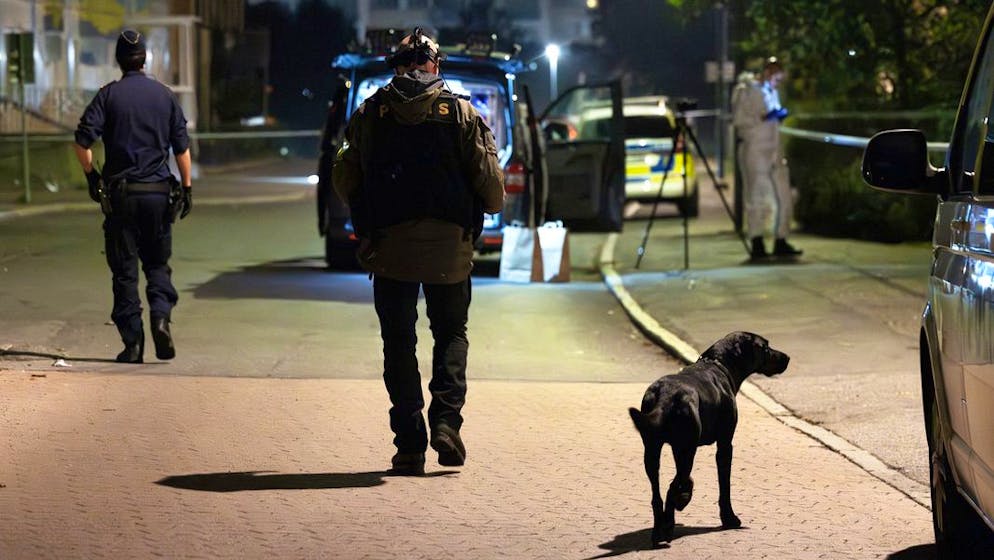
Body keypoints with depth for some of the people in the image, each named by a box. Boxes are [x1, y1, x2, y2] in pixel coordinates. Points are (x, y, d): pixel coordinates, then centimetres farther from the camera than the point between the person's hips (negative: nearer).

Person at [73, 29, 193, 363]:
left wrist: (91, 175, 4)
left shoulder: (109, 95, -2)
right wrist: (187, 187, 10)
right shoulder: (164, 95, 4)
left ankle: (132, 343, 1)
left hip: (120, 194, -2)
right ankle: (160, 314, -13)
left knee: (124, 270, 4)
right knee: (157, 263, 13)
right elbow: (182, 147, 4)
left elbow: (82, 141, -10)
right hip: (158, 192, 2)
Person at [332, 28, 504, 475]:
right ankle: (446, 417, -6)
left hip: (389, 247, 0)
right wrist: (489, 209, 20)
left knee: (399, 343, 7)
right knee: (451, 334, 15)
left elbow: (344, 180, 7)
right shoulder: (462, 113, 2)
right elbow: (490, 183, -2)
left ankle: (409, 446, 2)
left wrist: (367, 220, 24)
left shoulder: (369, 113, 5)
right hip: (449, 246, 0)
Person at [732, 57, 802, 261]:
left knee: (783, 197, 5)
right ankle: (757, 245, 0)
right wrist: (763, 118, -20)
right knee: (756, 197, -4)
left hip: (773, 151, 8)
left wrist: (779, 116, 12)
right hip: (754, 150, -8)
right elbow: (738, 120, -14)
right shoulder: (746, 91, -5)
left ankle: (781, 243, 11)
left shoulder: (772, 93, 19)